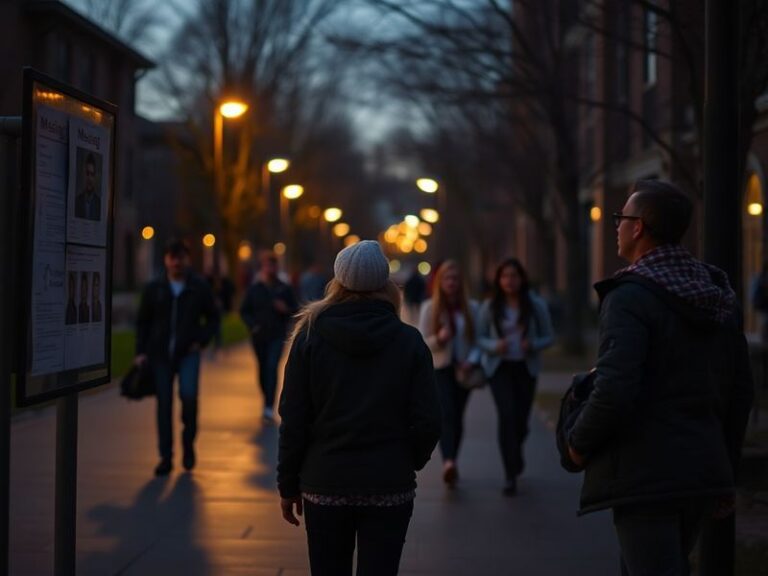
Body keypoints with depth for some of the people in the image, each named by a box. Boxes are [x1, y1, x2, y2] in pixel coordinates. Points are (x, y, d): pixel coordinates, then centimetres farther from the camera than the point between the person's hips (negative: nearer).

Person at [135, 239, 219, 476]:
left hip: (188, 352, -2)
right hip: (161, 353, 2)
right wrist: (141, 352, 3)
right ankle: (166, 457, 10)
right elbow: (142, 322, 12)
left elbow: (213, 317, 11)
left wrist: (201, 340, -3)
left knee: (188, 394, -22)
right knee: (164, 404, 3)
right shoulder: (154, 288, 7)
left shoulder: (199, 287, 4)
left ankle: (188, 442, 2)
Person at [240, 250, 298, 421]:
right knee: (263, 369, 9)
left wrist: (285, 310, -13)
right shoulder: (254, 289, 5)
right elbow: (244, 311, 10)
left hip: (277, 336, -2)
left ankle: (269, 407, -21)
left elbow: (294, 311, 9)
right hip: (259, 336, 2)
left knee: (272, 367, -15)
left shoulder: (284, 289, 3)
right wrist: (252, 325, -5)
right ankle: (267, 400, 27)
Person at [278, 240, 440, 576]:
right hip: (390, 486, 0)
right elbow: (427, 421, -5)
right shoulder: (409, 341, -3)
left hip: (324, 485, 0)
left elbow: (293, 421, -5)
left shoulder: (310, 337, -4)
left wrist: (288, 485, 5)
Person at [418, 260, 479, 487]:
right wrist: (439, 338, -19)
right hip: (439, 368, -2)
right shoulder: (429, 308, 3)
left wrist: (472, 360, -11)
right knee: (446, 414, -20)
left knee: (457, 417, 6)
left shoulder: (471, 308, 6)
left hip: (462, 370, 2)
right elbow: (422, 343, 2)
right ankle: (449, 462, -34)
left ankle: (451, 462, 22)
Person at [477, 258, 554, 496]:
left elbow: (548, 337, 3)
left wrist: (533, 345, -17)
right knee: (507, 415, -17)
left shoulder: (536, 305, -1)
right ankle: (511, 475, -13)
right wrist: (494, 346, -18)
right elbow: (479, 338, 3)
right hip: (499, 367, -1)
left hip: (526, 367, 1)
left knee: (521, 420, 7)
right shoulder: (490, 307, -1)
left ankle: (514, 454, 43)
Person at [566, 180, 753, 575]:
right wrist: (725, 470, 21)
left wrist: (578, 442, -5)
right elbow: (741, 390, 14)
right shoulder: (717, 296, 10)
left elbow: (614, 392, -23)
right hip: (704, 474, 8)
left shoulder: (630, 297, -13)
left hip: (645, 476, -8)